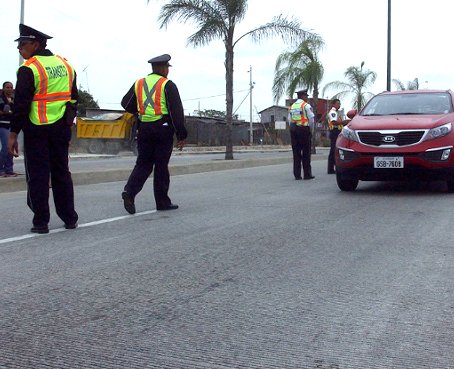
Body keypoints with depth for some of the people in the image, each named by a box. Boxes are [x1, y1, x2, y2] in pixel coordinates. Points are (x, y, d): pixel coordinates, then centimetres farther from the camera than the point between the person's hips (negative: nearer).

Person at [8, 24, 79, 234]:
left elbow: (21, 104, -14)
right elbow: (74, 98, 14)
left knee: (37, 176, 2)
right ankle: (69, 218, 18)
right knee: (61, 173, 14)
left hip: (37, 130, -6)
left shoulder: (28, 69, -11)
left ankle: (40, 222, 4)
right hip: (61, 128, 6)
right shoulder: (65, 65, 10)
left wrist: (13, 134, -10)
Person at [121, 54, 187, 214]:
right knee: (161, 166, 2)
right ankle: (162, 202, 9)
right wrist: (181, 135, -8)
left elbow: (126, 104, 15)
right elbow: (176, 111, -10)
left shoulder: (139, 84, 10)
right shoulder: (168, 85, -6)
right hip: (163, 128, -4)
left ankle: (130, 191, -11)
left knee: (143, 163, 10)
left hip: (143, 128, 4)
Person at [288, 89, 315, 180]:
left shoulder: (292, 106, 13)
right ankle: (307, 174, 0)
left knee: (296, 153, 6)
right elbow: (311, 119, -7)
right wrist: (310, 130, 6)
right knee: (306, 153, 0)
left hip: (293, 129, 5)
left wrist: (293, 129, 14)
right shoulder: (306, 106, -5)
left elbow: (289, 120, 11)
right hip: (304, 129, -5)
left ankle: (297, 174, 5)